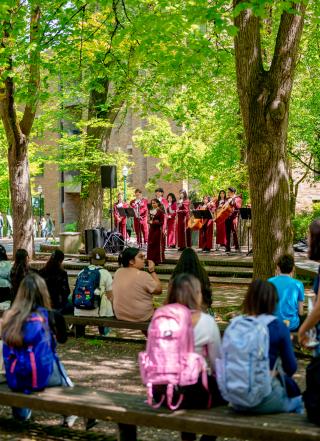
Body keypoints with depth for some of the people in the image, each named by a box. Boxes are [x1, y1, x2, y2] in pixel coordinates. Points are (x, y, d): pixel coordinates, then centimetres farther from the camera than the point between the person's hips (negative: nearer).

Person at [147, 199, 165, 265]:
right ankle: (150, 260, 11)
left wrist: (154, 222, -20)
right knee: (150, 244, 5)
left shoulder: (160, 212, -9)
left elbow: (162, 222, -12)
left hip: (158, 230, -6)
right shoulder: (151, 211, 11)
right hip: (151, 229, 6)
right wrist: (150, 222, -5)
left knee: (158, 245, -2)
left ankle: (157, 260, 4)